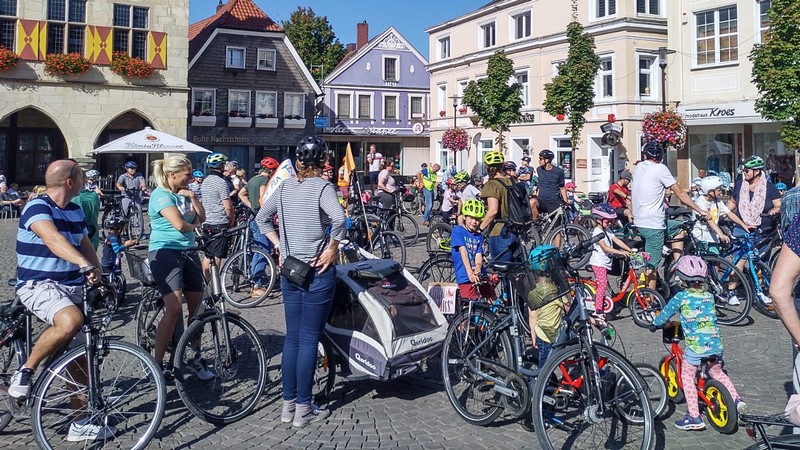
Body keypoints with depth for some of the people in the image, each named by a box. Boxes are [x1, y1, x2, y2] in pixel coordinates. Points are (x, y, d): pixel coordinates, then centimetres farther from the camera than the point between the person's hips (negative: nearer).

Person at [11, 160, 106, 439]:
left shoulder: (75, 211, 12)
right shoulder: (37, 207, -14)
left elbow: (85, 246, 16)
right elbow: (53, 240, -32)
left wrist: (99, 277, -3)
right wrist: (85, 264, -47)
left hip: (73, 287, 8)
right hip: (38, 285, -8)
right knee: (70, 321, -37)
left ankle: (81, 421, 14)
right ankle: (24, 371, -14)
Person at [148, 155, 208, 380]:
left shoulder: (184, 192, 15)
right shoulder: (161, 195, -11)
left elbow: (201, 217, 12)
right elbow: (180, 224, -22)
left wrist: (193, 197, -3)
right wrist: (193, 226, -1)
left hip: (188, 252, 9)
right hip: (165, 252, -8)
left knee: (196, 307, 8)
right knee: (174, 308, -20)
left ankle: (195, 358, 21)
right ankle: (157, 362, -11)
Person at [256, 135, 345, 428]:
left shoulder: (285, 186, 7)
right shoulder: (322, 187, -11)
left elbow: (261, 218, 15)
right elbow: (339, 218, -29)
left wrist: (280, 246, 13)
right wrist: (332, 248, -17)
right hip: (317, 271, -6)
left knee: (292, 338, 13)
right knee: (309, 340, 1)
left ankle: (288, 404, 20)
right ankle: (304, 409, 8)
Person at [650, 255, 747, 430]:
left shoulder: (681, 297, -4)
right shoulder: (709, 296, 10)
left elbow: (666, 313, 8)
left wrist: (655, 324, 28)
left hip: (695, 346, -5)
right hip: (716, 344, 5)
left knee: (687, 376, 8)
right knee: (717, 372, 28)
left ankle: (694, 417, 5)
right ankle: (737, 400, 17)